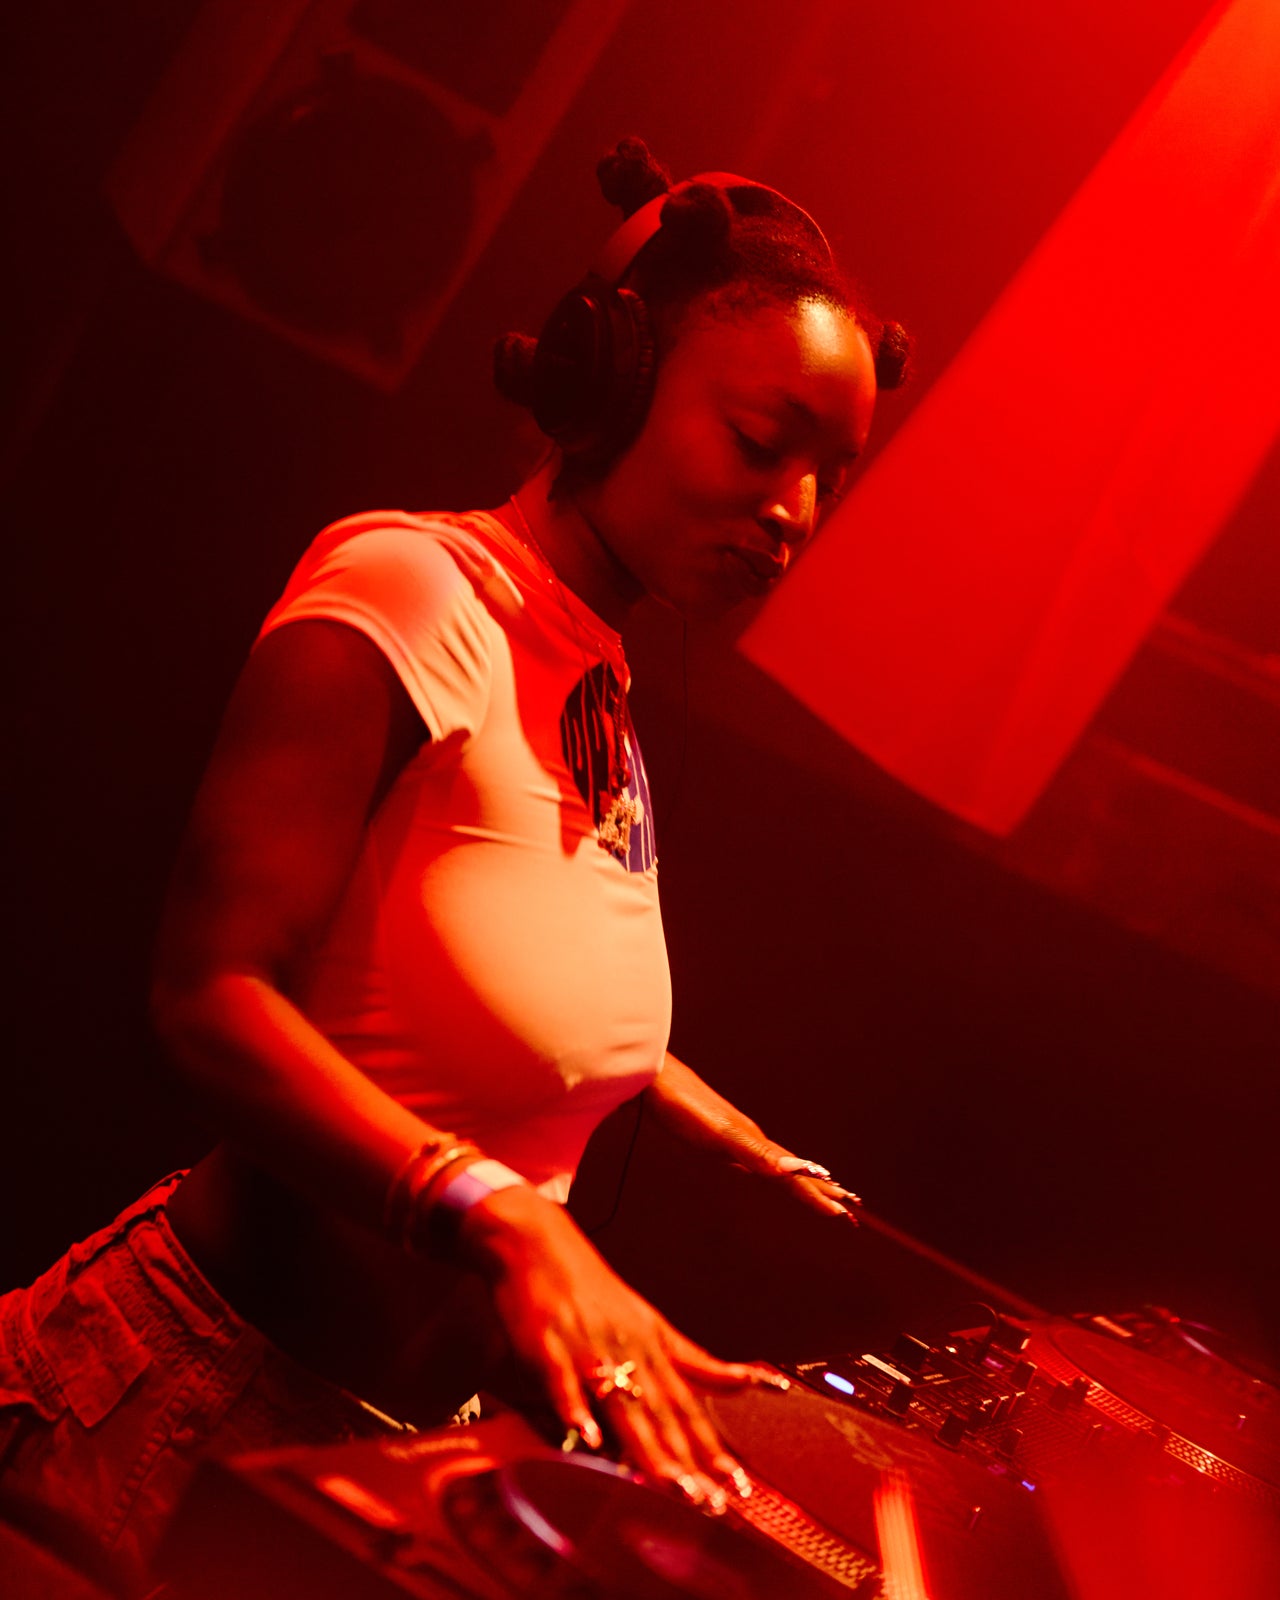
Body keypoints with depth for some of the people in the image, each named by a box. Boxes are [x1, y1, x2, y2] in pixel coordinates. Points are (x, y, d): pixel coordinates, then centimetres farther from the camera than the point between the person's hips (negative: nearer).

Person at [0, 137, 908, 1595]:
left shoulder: (603, 707, 10)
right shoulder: (410, 589, -16)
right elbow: (210, 990, -24)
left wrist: (780, 1172, 27)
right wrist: (501, 1216, -35)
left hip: (407, 1418, 8)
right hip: (212, 1379, -7)